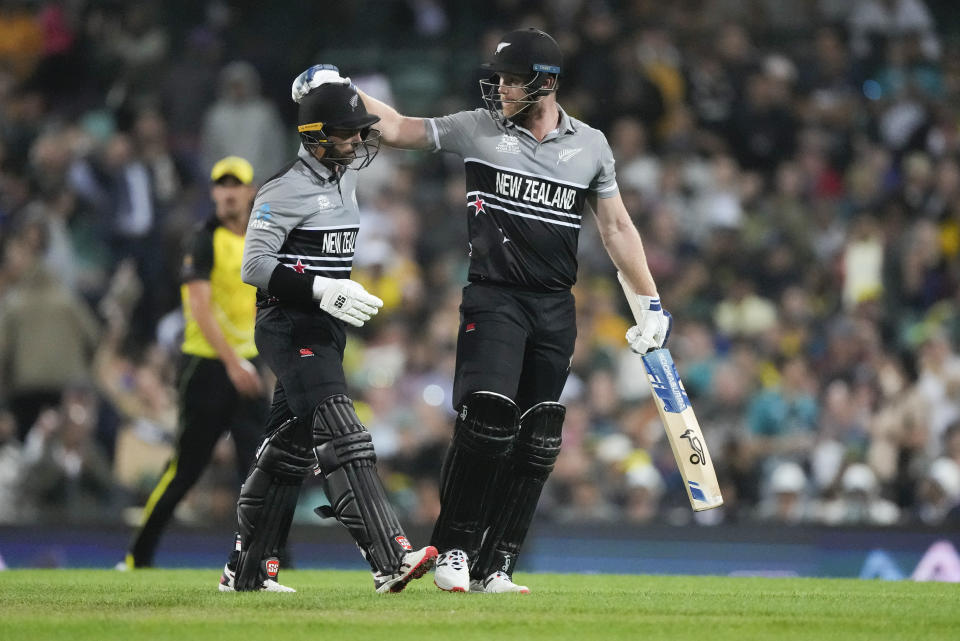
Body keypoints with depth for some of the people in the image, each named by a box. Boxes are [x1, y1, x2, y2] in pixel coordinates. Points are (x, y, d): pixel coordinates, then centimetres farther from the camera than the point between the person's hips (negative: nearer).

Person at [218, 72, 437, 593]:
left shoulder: (345, 178, 12)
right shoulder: (286, 189, -13)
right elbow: (254, 265, -18)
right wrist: (321, 289, -24)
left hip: (325, 331, 9)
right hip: (289, 329, -9)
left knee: (289, 448, 12)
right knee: (341, 438, -19)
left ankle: (247, 569, 20)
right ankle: (389, 559, -30)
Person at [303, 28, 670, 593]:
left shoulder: (590, 146, 7)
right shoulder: (478, 130, 3)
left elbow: (617, 228, 13)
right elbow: (396, 129, 7)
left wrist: (651, 304, 10)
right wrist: (343, 91, -5)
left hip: (555, 308, 3)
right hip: (494, 299, -3)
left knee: (537, 442, 0)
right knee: (485, 423, -17)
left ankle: (493, 567, 6)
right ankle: (453, 552, -6)